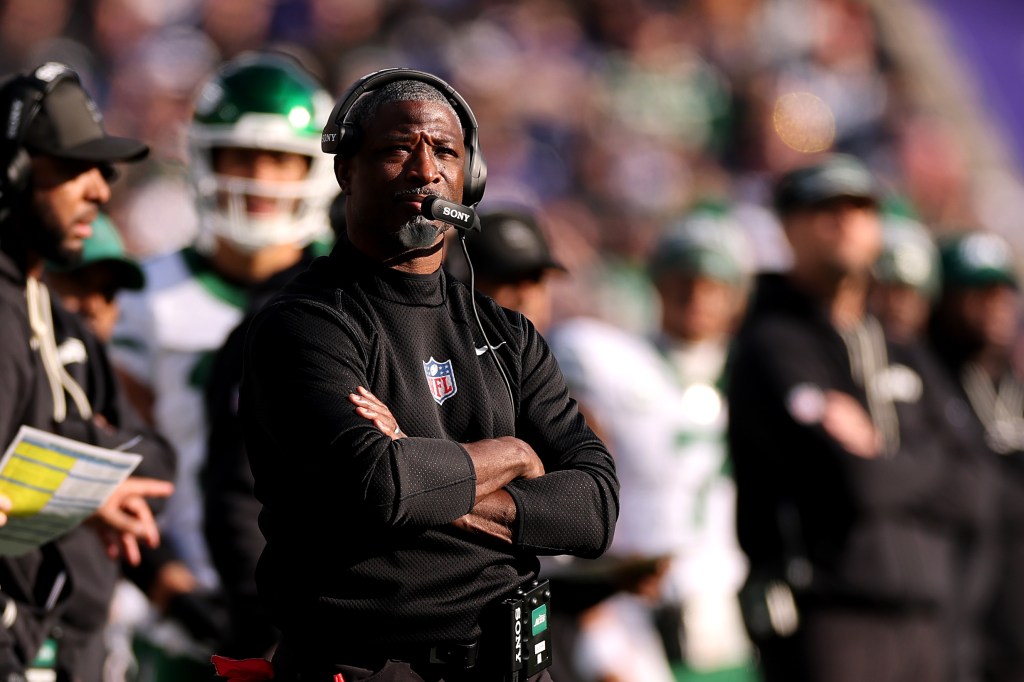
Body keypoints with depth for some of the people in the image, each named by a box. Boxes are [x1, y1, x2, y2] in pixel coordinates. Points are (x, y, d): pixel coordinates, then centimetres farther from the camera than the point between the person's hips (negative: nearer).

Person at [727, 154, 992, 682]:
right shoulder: (773, 347, -4)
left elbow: (968, 495, 9)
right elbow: (850, 480, -17)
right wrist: (922, 470, 3)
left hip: (921, 627, 7)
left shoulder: (899, 357, 20)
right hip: (824, 616, -7)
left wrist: (879, 461, -7)